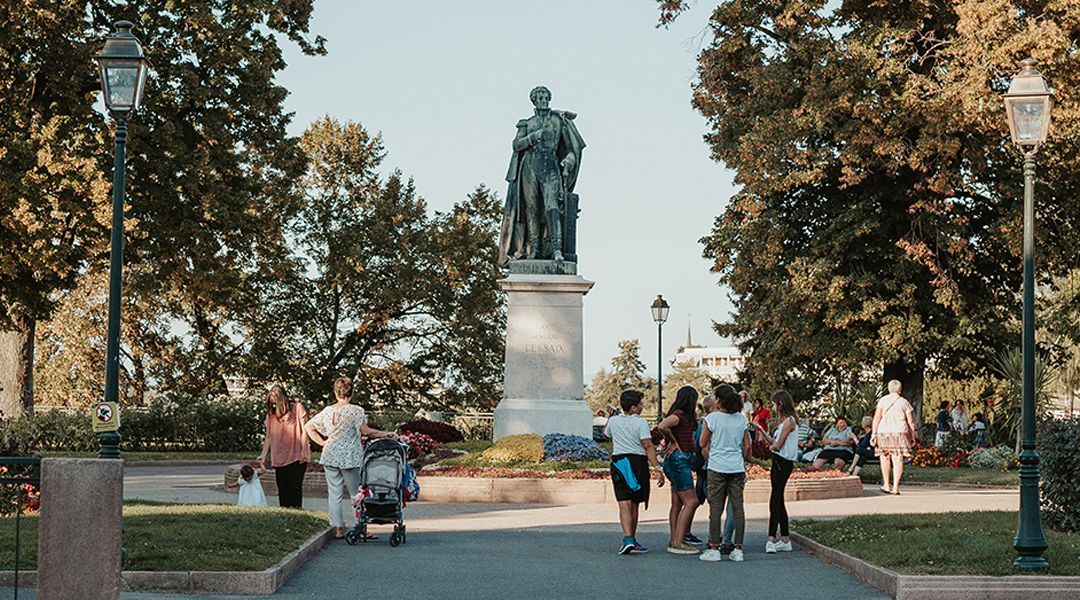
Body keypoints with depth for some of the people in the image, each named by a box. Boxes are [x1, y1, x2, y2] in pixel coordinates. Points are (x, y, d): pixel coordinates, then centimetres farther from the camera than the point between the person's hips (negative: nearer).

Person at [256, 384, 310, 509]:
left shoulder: (297, 408, 0)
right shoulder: (271, 414, 10)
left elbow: (304, 430, 0)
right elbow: (269, 437, 13)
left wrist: (304, 451, -8)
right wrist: (263, 456, 6)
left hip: (296, 457, -4)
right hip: (279, 459, 4)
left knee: (295, 487, -5)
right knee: (282, 489, 5)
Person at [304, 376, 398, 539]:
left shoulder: (327, 411, 6)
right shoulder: (356, 410, -8)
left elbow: (308, 427, 12)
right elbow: (365, 431, -9)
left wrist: (322, 442, 11)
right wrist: (385, 434, 1)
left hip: (330, 455, 4)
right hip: (350, 457, -3)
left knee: (334, 493, 6)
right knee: (356, 493, 5)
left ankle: (338, 528, 5)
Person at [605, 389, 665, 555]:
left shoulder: (613, 421, 7)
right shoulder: (640, 422, -6)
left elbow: (607, 435, 29)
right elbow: (648, 446, -15)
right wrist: (657, 468, -18)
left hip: (618, 461, 2)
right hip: (638, 461, -2)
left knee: (624, 504, -7)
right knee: (634, 504, 11)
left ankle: (628, 539, -24)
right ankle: (632, 541, 21)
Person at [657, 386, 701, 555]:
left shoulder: (684, 416, 15)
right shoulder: (679, 415, -14)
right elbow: (662, 426, -31)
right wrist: (673, 442, -18)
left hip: (681, 461, 10)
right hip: (679, 460, -10)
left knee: (677, 503, 11)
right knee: (691, 502, -10)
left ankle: (674, 541, 14)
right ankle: (678, 543, -12)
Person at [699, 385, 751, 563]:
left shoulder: (712, 418, -7)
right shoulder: (742, 419, 5)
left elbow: (703, 444, 0)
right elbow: (747, 446, 10)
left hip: (717, 467, -3)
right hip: (737, 468, 3)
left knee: (716, 508, 0)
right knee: (738, 508, 5)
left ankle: (714, 549, -1)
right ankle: (738, 549, 5)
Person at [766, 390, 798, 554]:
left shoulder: (789, 420, -12)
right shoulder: (784, 421, 17)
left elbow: (778, 445, -15)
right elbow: (773, 441, 13)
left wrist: (771, 447, 6)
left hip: (783, 463, -10)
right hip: (778, 462, 10)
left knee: (775, 500, -15)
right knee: (778, 501, 12)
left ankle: (771, 540, -21)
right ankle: (785, 540, 16)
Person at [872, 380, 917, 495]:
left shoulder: (883, 400, 7)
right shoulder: (904, 402, 8)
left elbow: (877, 418, 0)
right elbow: (910, 422, 8)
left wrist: (873, 434, 0)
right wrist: (912, 436, 15)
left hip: (884, 431, 1)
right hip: (900, 432, -1)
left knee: (885, 457, 14)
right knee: (898, 459, -2)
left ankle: (886, 485, 20)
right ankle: (895, 486, -8)